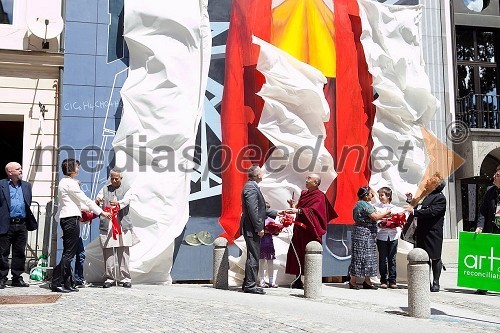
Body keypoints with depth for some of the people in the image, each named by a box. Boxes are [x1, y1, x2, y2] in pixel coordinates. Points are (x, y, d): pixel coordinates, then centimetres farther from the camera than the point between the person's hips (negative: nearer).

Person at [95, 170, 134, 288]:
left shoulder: (126, 190, 12)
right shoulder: (105, 189, 19)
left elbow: (126, 201, -8)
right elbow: (98, 199, 5)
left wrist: (117, 204, -31)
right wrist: (97, 201, -21)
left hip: (122, 225, -1)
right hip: (106, 226, 2)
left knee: (123, 253, -1)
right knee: (108, 253, 1)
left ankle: (125, 278, 6)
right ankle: (109, 278, 10)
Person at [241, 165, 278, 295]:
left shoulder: (252, 186, 17)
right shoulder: (251, 187, -16)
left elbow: (260, 209, 24)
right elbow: (252, 210, -22)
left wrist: (275, 213, 26)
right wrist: (259, 228, -20)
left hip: (252, 229, 11)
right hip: (251, 229, -11)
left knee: (253, 256, 15)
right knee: (253, 257, -5)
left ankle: (248, 283, 22)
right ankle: (250, 285, 0)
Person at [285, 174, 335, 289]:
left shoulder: (319, 196, -8)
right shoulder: (304, 193, 16)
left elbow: (313, 210, -24)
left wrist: (298, 210, -35)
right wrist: (293, 205, 1)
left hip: (310, 231, -7)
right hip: (299, 229, 7)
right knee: (297, 254, 6)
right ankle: (298, 280, 12)